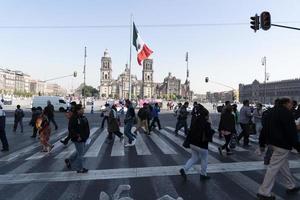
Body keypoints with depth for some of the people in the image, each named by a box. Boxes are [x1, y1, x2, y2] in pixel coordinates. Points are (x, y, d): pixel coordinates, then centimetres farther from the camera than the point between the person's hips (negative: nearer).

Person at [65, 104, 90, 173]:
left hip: (83, 138, 9)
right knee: (80, 153, 3)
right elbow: (71, 129, -22)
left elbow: (86, 127, 16)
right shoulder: (74, 118, -18)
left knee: (80, 152, 22)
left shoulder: (83, 117, 8)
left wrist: (87, 135, 7)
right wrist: (77, 136, -23)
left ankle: (69, 161, 40)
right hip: (78, 139, -9)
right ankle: (80, 169, 19)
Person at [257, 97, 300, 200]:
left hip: (273, 142, 10)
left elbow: (265, 128, 15)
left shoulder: (273, 112, 13)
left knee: (284, 164, 23)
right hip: (282, 145, -10)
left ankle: (291, 186, 39)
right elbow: (291, 132, -20)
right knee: (274, 167, -6)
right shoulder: (286, 113, -16)